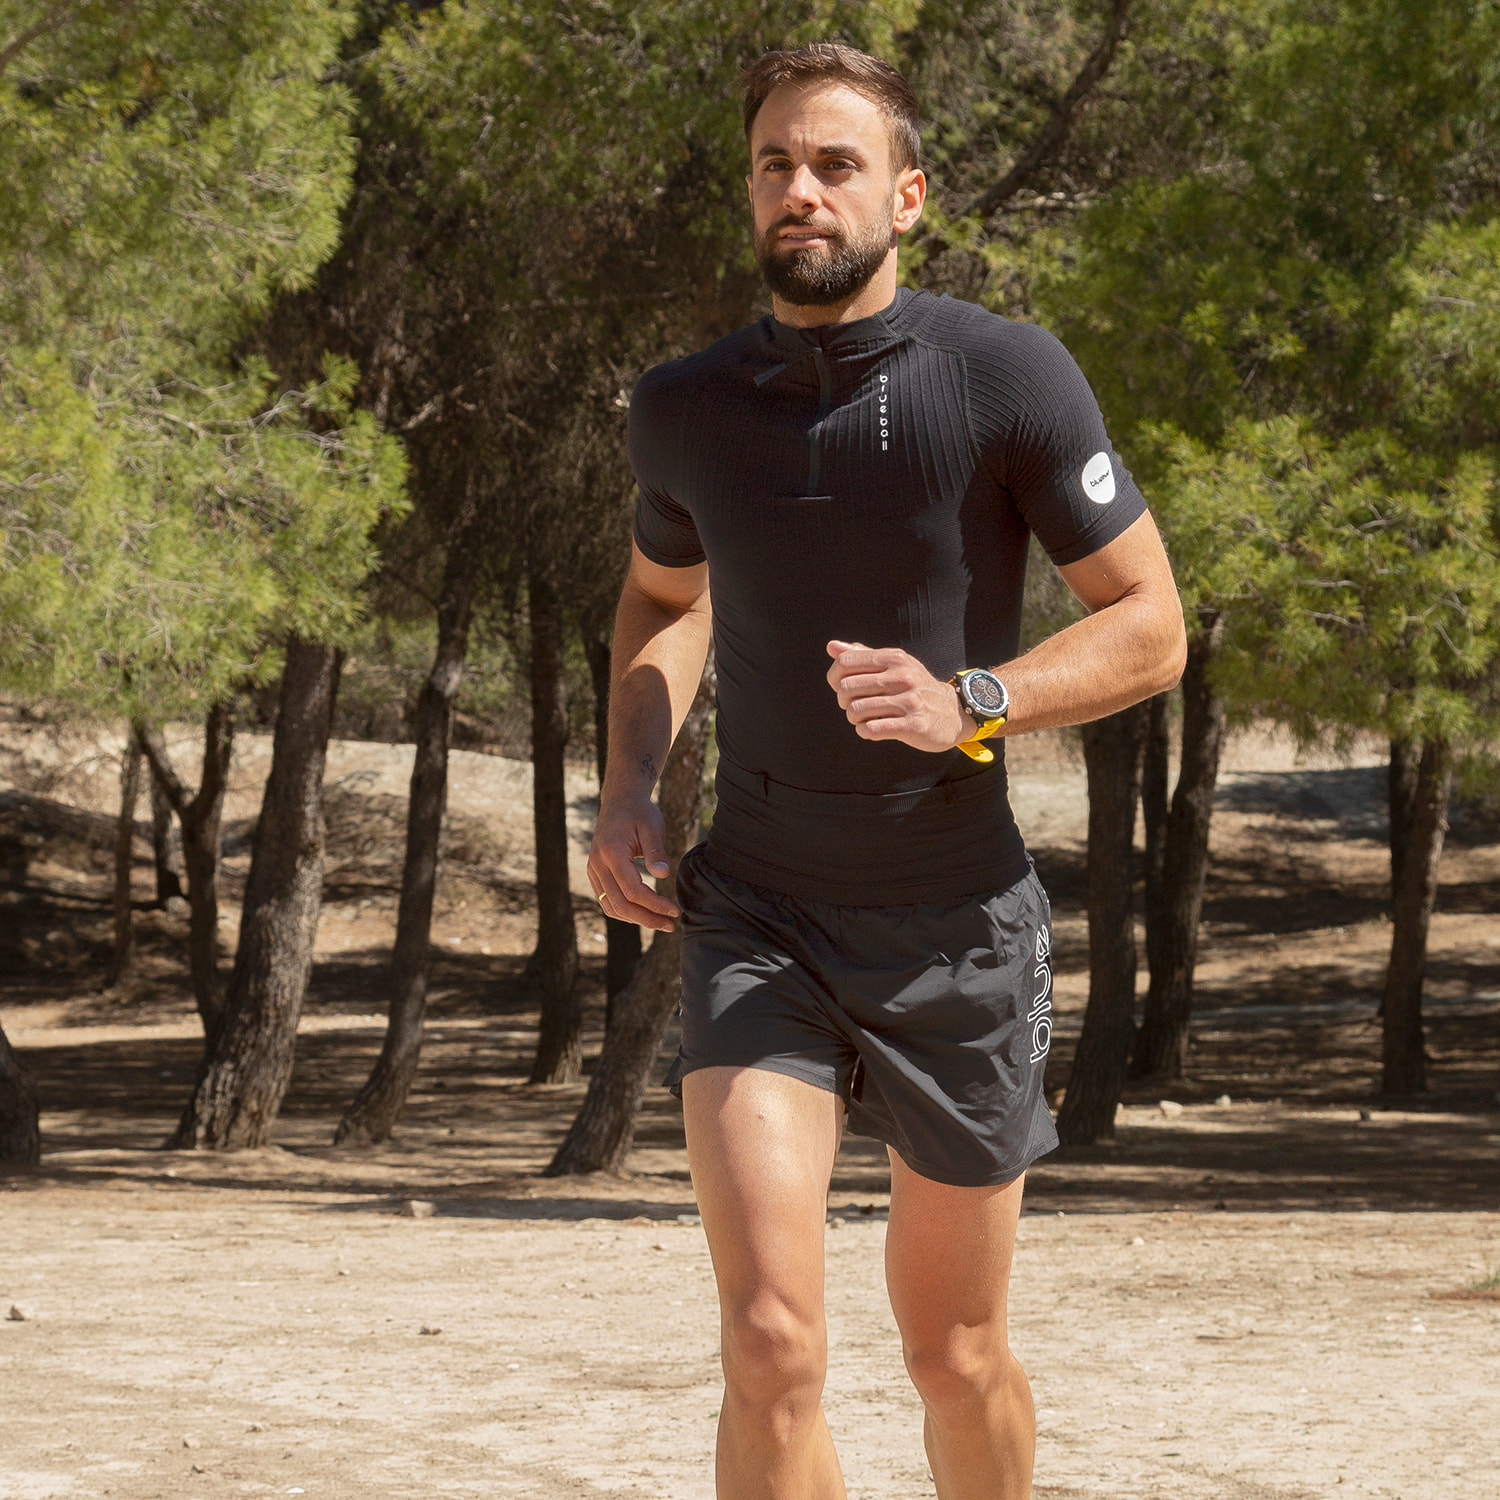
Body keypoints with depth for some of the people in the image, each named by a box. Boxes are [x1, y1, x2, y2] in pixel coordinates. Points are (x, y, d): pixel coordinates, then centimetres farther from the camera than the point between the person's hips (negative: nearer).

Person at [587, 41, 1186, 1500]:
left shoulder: (1007, 377, -10)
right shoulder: (686, 407, 1)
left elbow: (1149, 626, -5)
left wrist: (969, 703, -22)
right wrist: (626, 787, 5)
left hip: (955, 928, -1)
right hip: (757, 919, 1)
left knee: (954, 1353, 13)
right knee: (770, 1344, -18)